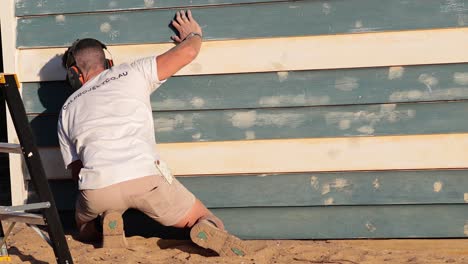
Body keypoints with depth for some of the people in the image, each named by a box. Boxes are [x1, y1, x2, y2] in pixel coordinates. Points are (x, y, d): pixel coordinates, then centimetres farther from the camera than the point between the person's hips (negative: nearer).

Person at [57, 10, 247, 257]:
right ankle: (208, 231, -18)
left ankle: (107, 223, -1)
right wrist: (194, 34, 41)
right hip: (146, 177, -1)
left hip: (97, 190, 2)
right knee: (204, 219, 19)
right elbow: (187, 52, 17)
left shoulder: (67, 109, 25)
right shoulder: (130, 74, 18)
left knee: (86, 230, 35)